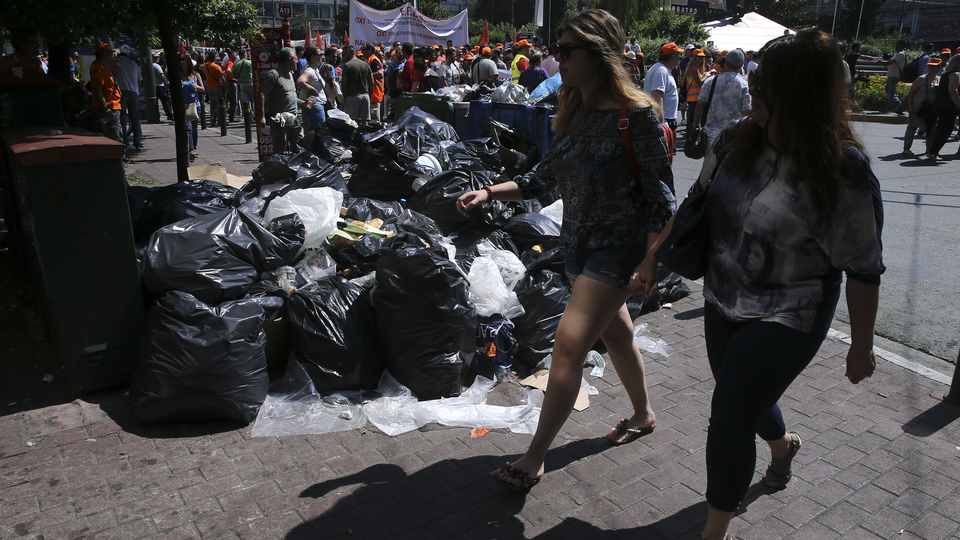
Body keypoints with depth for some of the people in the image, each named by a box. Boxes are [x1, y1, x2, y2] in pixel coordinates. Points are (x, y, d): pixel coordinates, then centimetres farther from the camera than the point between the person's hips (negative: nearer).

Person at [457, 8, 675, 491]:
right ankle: (643, 415, 45)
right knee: (615, 333, 22)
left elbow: (660, 196, -14)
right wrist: (488, 193, -1)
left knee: (569, 346, -10)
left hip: (616, 250, -8)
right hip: (577, 246, 8)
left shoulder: (636, 113, -17)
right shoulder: (574, 113, 6)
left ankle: (535, 457, 1)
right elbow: (543, 179, 10)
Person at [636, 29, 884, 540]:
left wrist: (862, 345, -7)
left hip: (786, 317, -6)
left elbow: (863, 270, -14)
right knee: (744, 398, 25)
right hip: (723, 301, 6)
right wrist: (654, 256, 9)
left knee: (729, 419, -5)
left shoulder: (842, 171, -21)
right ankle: (781, 443, 61)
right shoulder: (737, 140, -6)